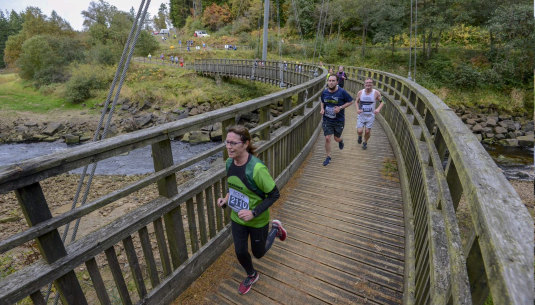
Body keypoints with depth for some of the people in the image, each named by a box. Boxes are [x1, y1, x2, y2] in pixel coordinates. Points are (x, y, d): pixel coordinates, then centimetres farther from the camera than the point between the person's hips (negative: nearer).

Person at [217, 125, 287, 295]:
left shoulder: (256, 168, -33)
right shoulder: (229, 162, -11)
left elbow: (274, 194, -23)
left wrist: (254, 213, -28)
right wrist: (226, 198, -7)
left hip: (258, 221, -5)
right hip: (237, 218, 5)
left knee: (258, 253, 18)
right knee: (240, 252, 16)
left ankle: (275, 229, 44)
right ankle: (251, 275, 49)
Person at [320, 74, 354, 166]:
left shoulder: (342, 92, -13)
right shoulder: (324, 92, -2)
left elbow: (350, 101, -3)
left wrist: (340, 108, -17)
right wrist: (322, 109, -3)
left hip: (339, 120, -2)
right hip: (327, 120, 2)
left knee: (337, 138, 13)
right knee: (327, 138, -4)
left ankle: (341, 140, 54)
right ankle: (328, 157, 13)